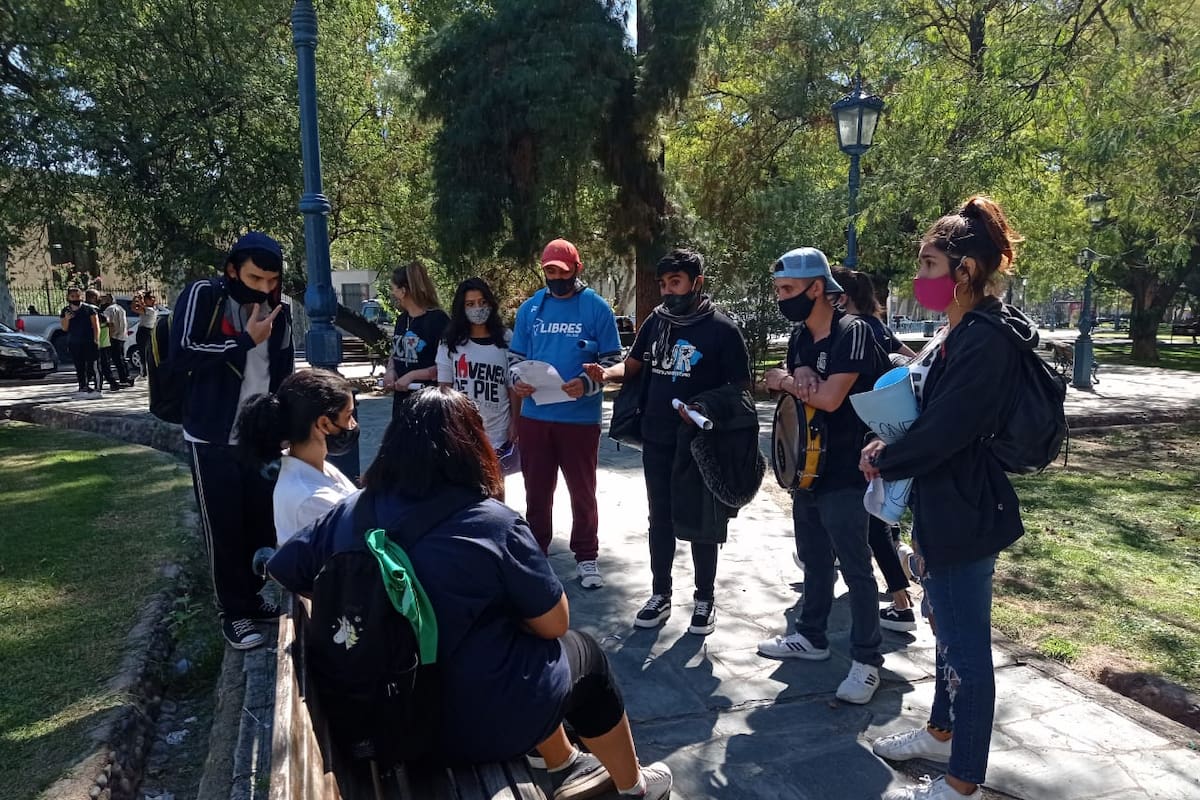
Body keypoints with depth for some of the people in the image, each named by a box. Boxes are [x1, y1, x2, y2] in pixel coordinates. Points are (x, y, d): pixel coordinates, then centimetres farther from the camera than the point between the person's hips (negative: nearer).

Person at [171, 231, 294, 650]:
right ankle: (233, 610, 17)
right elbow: (181, 354, -20)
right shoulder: (202, 296, -9)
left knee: (263, 521, 10)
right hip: (213, 438, -4)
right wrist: (246, 340, -19)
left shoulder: (278, 310, 6)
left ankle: (251, 596, 29)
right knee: (223, 527, 3)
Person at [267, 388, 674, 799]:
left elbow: (279, 570, 8)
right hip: (484, 719, -5)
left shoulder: (351, 512, -8)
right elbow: (554, 624, -12)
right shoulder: (493, 524, -21)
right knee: (585, 654, 21)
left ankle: (566, 766, 43)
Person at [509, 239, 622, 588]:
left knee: (582, 491, 9)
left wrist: (587, 384, -22)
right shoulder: (530, 308, 7)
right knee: (537, 490, 15)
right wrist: (517, 380, -8)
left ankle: (586, 558, 24)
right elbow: (516, 356, 13)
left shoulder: (597, 308, -4)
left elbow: (612, 361, -4)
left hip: (580, 417, -3)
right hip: (534, 416, 3)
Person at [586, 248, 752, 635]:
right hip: (656, 440, 5)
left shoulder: (721, 329, -10)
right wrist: (606, 373, -10)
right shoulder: (656, 321, 5)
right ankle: (660, 595, 29)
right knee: (660, 519, 14)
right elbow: (632, 365, 12)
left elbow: (741, 388, -8)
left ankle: (705, 599, 26)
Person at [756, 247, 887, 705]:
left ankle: (867, 660, 14)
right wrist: (801, 378, -16)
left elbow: (829, 398, -24)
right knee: (814, 562, 19)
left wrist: (785, 382, -7)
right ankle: (811, 637, 34)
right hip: (805, 467, 8)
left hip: (843, 474, -8)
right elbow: (797, 395, 7)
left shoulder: (851, 332, -16)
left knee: (855, 570, 2)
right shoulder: (800, 336, 10)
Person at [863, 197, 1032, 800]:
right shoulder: (965, 332, 9)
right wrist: (894, 449, 1)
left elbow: (944, 430, -24)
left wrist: (881, 462, -8)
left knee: (966, 643, 3)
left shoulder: (985, 339, -22)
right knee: (950, 630, 23)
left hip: (962, 512, -10)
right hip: (946, 504, 10)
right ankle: (942, 732, 43)